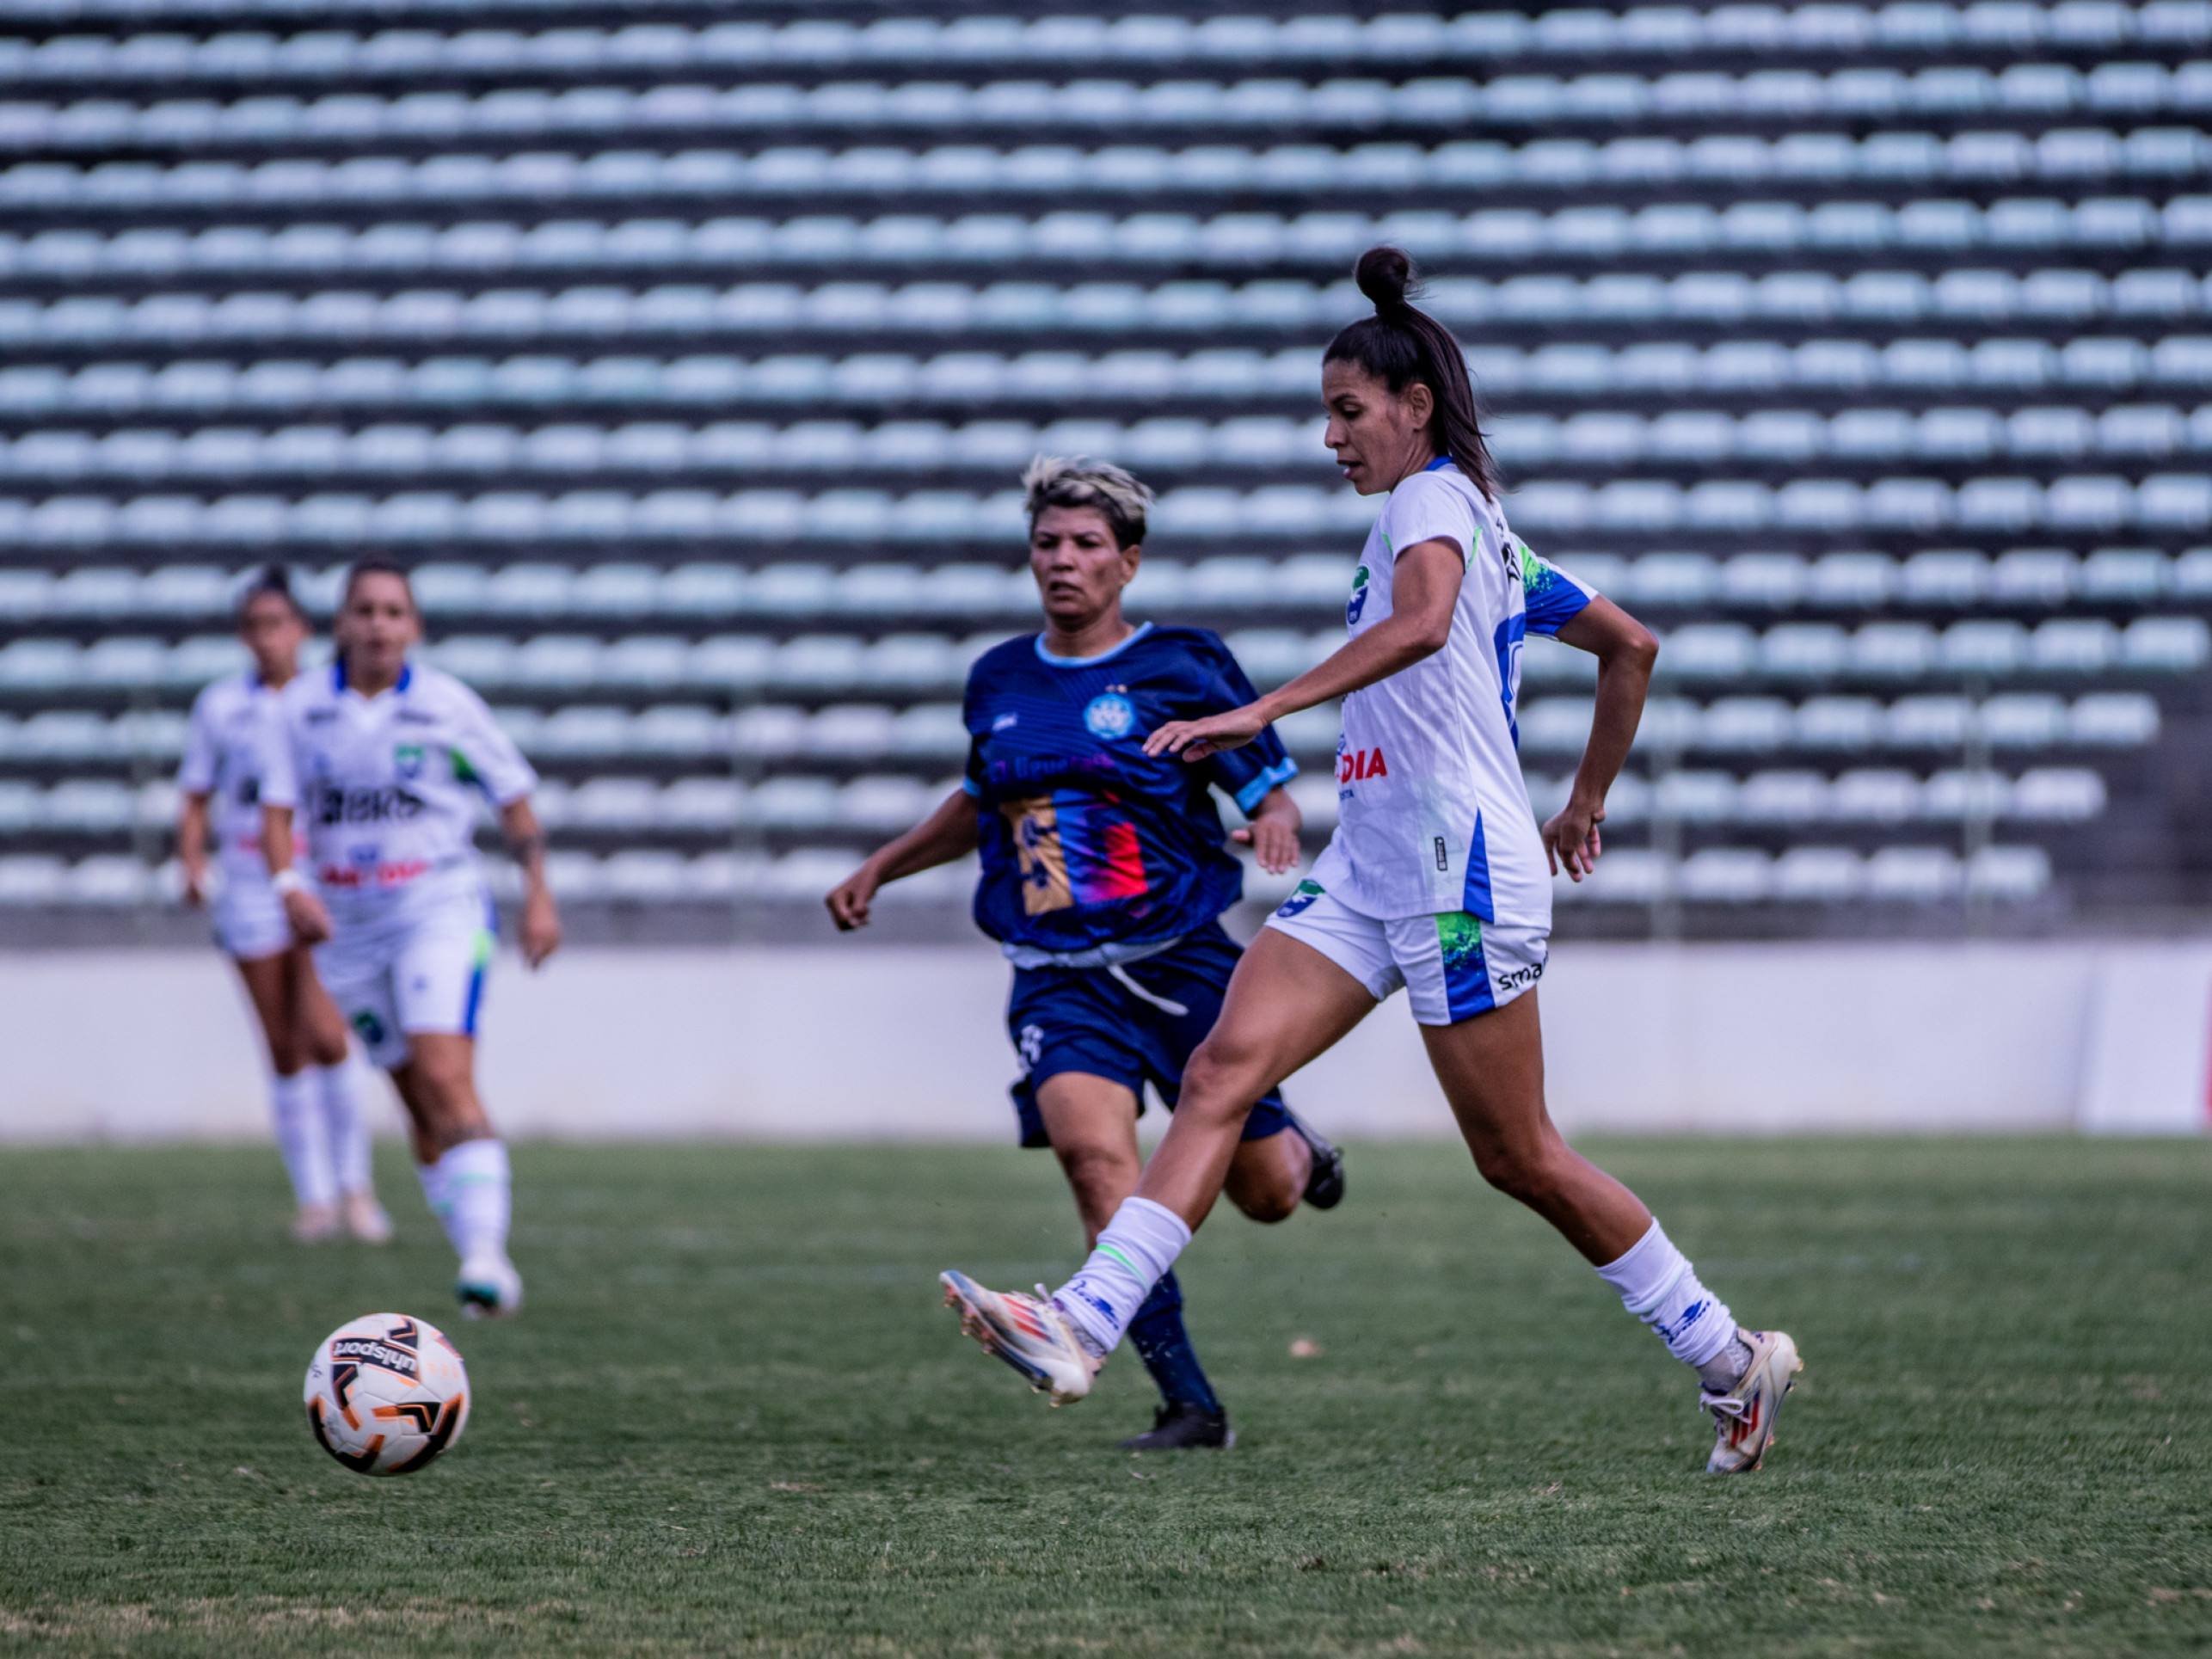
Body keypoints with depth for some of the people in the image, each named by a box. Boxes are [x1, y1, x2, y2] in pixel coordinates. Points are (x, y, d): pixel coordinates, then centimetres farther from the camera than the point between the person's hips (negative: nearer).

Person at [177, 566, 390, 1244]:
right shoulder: (219, 706, 6)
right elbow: (195, 799, 9)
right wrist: (192, 864, -7)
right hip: (250, 884, 2)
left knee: (324, 1034, -15)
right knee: (285, 1051, 2)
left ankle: (355, 1183, -2)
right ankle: (313, 1195, 10)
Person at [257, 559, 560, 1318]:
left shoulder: (447, 706, -3)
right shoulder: (299, 708, 1)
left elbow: (514, 797, 5)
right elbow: (276, 809, -3)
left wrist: (538, 892, -2)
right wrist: (287, 883, -22)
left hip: (441, 913, -4)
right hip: (350, 928, 4)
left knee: (446, 1081, -22)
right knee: (420, 1105, 9)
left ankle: (486, 1252, -31)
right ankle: (477, 1256, 19)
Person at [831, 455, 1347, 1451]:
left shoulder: (1181, 668, -4)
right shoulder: (998, 680, 9)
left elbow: (1270, 791, 0)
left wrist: (1273, 829, -22)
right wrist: (881, 867, 23)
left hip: (1180, 959, -2)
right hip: (1057, 982, 2)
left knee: (1264, 1195, 4)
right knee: (1094, 1153, -25)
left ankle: (1298, 1149, 46)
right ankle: (1188, 1404, -22)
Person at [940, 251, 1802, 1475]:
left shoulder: (1433, 500, -9)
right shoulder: (1481, 531, 20)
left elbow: (1422, 622, -32)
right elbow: (1631, 645, 27)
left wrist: (1261, 714, -36)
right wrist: (1586, 802, 31)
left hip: (1463, 868, -9)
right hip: (1371, 868, 9)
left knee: (1518, 1157, -1)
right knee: (1221, 1071, -9)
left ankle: (1729, 1358, 13)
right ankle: (1081, 1327, -20)